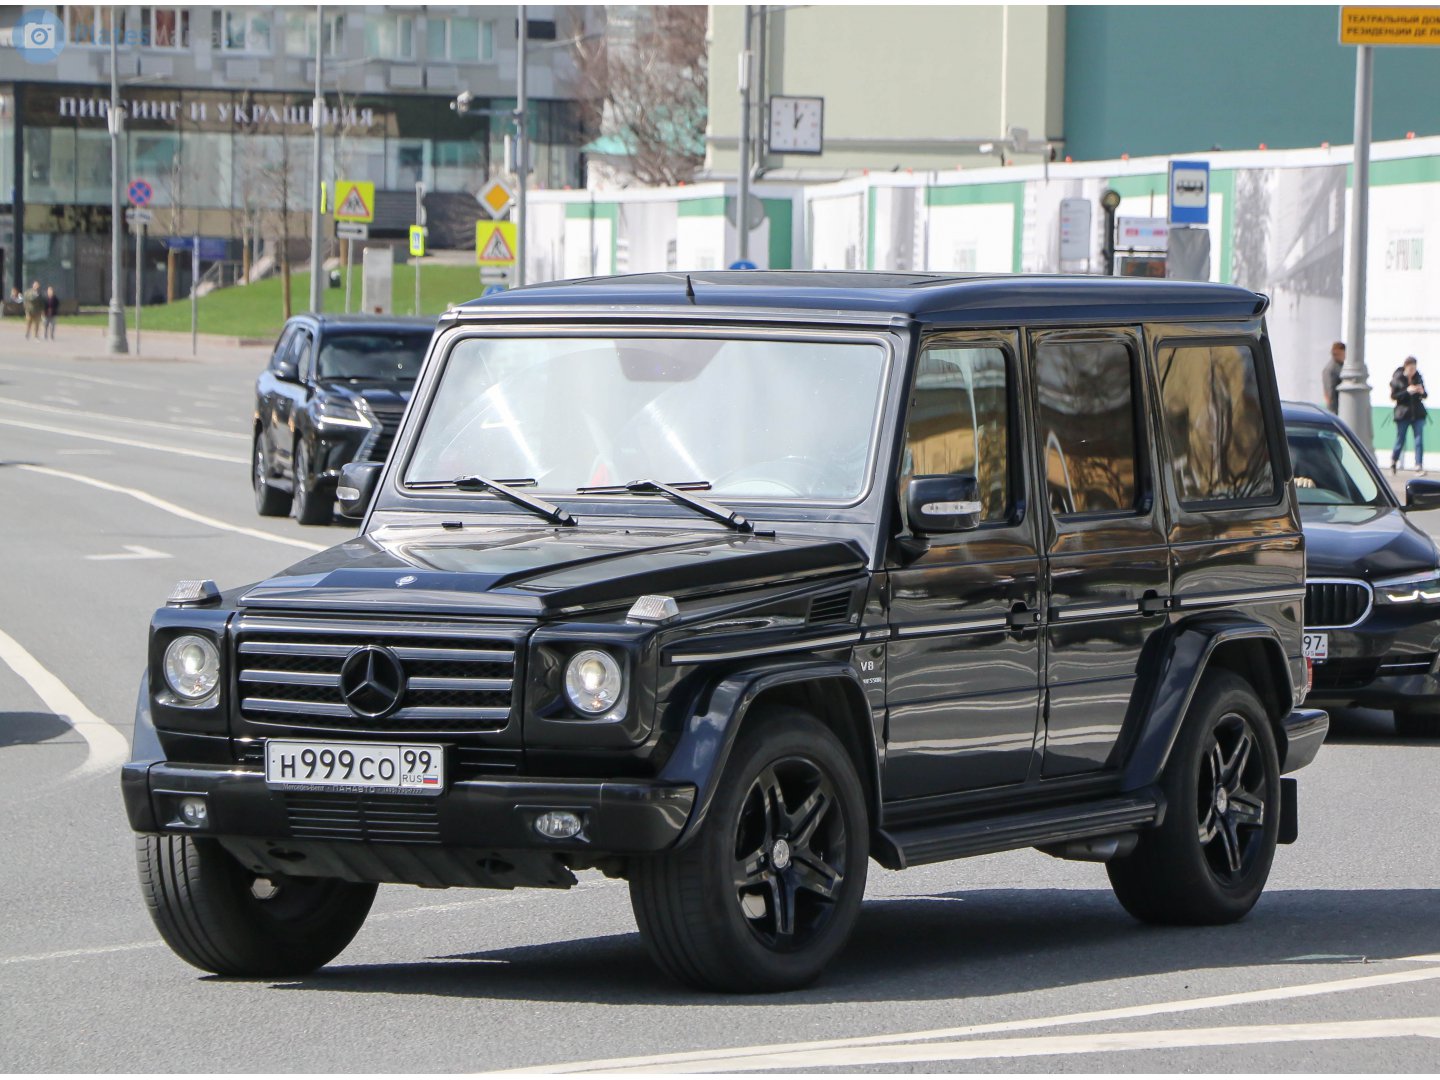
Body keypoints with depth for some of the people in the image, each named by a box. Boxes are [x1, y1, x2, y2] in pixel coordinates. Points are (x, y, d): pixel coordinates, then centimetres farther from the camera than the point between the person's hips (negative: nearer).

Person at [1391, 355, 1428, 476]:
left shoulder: (1418, 377, 4)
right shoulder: (1398, 378, -5)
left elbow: (1424, 396, 12)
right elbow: (1393, 396, -8)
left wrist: (1422, 392, -12)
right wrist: (1407, 391, -20)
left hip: (1418, 413, 2)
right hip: (1403, 414, -2)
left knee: (1419, 441, -7)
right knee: (1400, 440, 7)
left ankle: (1419, 466, -9)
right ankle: (1393, 462, 30)